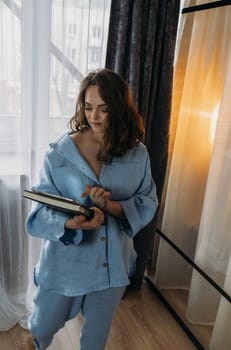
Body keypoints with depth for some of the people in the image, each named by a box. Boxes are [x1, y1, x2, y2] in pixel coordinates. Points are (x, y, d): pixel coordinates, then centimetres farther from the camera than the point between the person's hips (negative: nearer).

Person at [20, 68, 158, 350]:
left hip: (113, 262, 2)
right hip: (65, 261, -1)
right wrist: (71, 223, -37)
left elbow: (147, 205, -7)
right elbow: (41, 212, -16)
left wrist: (111, 206, -26)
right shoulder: (60, 152, -15)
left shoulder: (137, 154, -8)